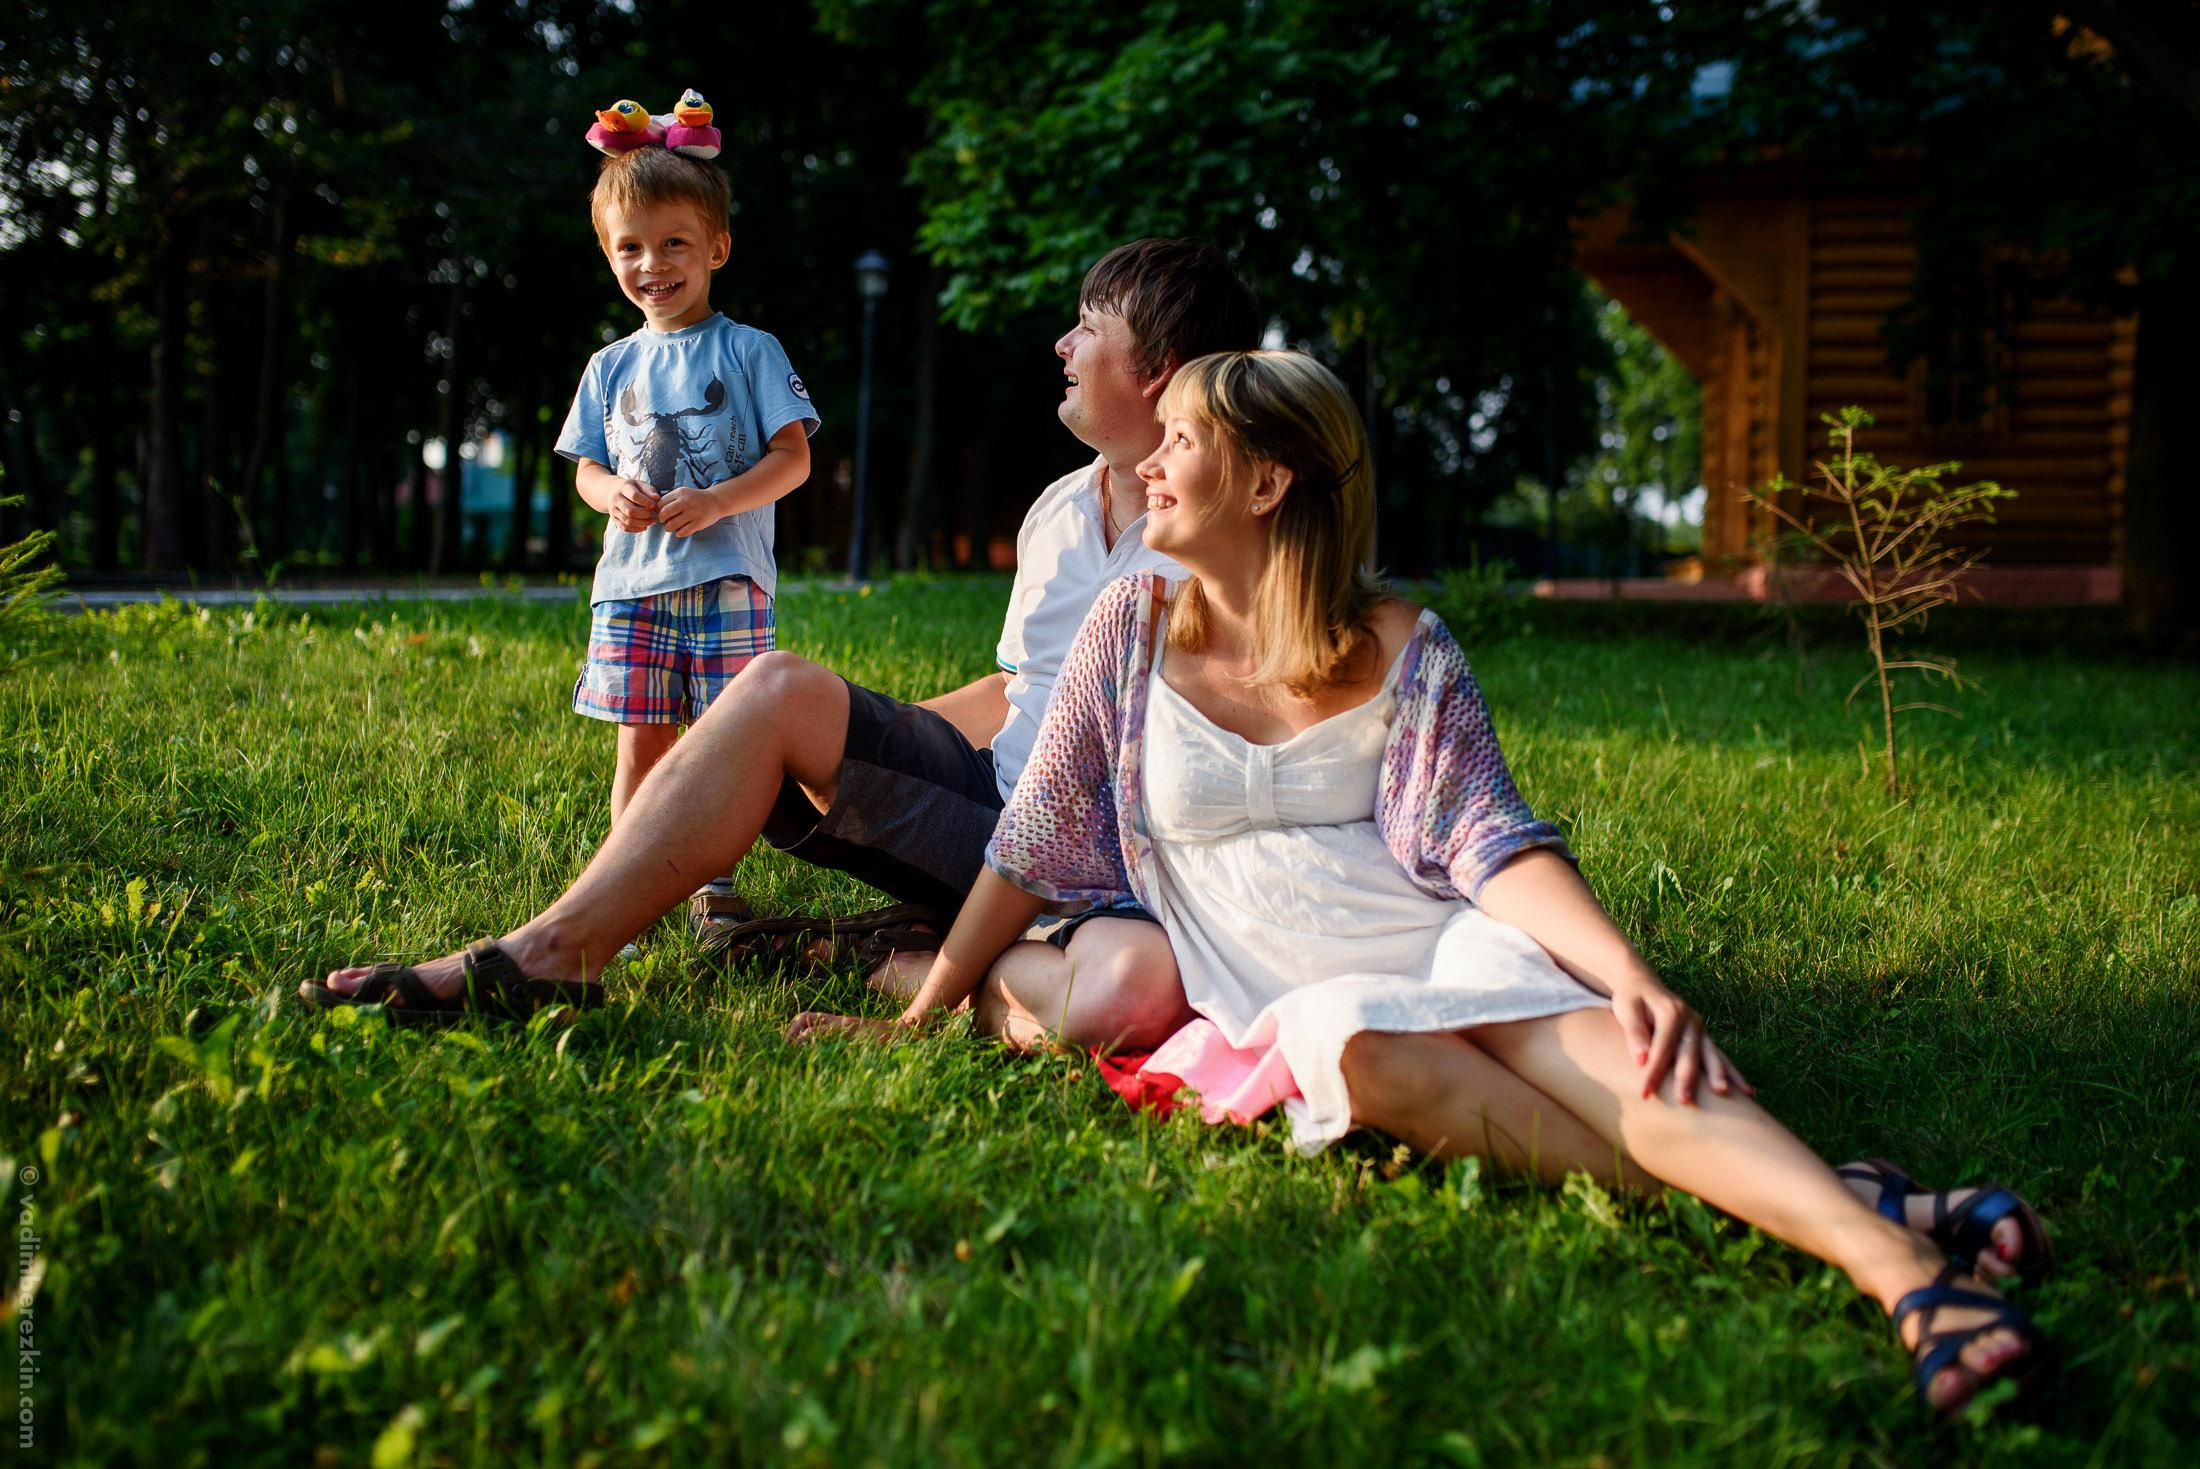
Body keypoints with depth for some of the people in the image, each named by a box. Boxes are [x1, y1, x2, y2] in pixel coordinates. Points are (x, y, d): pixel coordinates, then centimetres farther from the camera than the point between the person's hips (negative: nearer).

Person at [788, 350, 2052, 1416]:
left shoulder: (1398, 646, 4)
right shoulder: (1134, 628, 10)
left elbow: (1487, 837, -8)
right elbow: (1037, 840, 13)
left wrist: (1628, 970, -26)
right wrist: (922, 1017, 12)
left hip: (1449, 944, 0)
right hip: (1292, 997, 1)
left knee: (1605, 1047, -34)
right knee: (1345, 1043, -37)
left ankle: (1898, 1266, -53)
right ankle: (1747, 1191, -39)